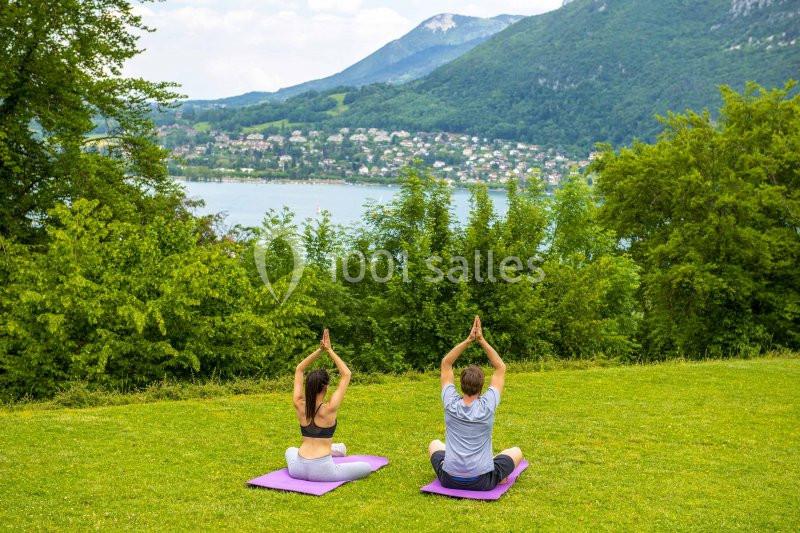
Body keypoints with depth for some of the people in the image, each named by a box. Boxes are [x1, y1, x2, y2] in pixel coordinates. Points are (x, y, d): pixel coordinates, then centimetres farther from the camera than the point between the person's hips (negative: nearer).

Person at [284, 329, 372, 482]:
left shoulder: (299, 406, -2)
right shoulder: (329, 409, -12)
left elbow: (299, 370, 11)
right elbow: (346, 375, -3)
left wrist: (320, 350, 4)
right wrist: (329, 350, -1)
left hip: (298, 470, 5)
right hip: (321, 471, -5)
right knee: (367, 467, 12)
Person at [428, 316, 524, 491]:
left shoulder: (451, 405, -8)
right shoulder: (487, 406, -12)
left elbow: (446, 364, 2)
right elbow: (501, 368, -1)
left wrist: (469, 340, -3)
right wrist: (481, 340, -3)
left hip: (450, 480, 1)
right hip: (483, 481, -1)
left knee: (434, 445, 33)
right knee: (516, 452, 24)